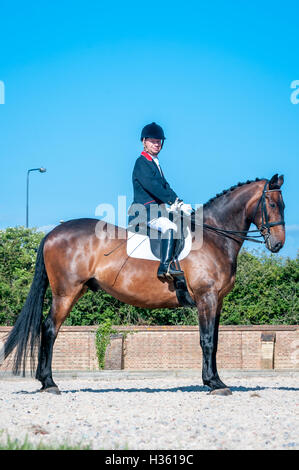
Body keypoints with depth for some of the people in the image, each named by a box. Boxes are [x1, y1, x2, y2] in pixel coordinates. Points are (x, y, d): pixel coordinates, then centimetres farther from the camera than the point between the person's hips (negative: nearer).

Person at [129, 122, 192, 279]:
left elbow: (165, 188, 19)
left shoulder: (155, 163, 23)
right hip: (145, 212, -10)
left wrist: (179, 204, 2)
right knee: (170, 227, -33)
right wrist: (176, 203, -19)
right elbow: (153, 187, -18)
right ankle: (165, 266, -40)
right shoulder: (141, 163, -7)